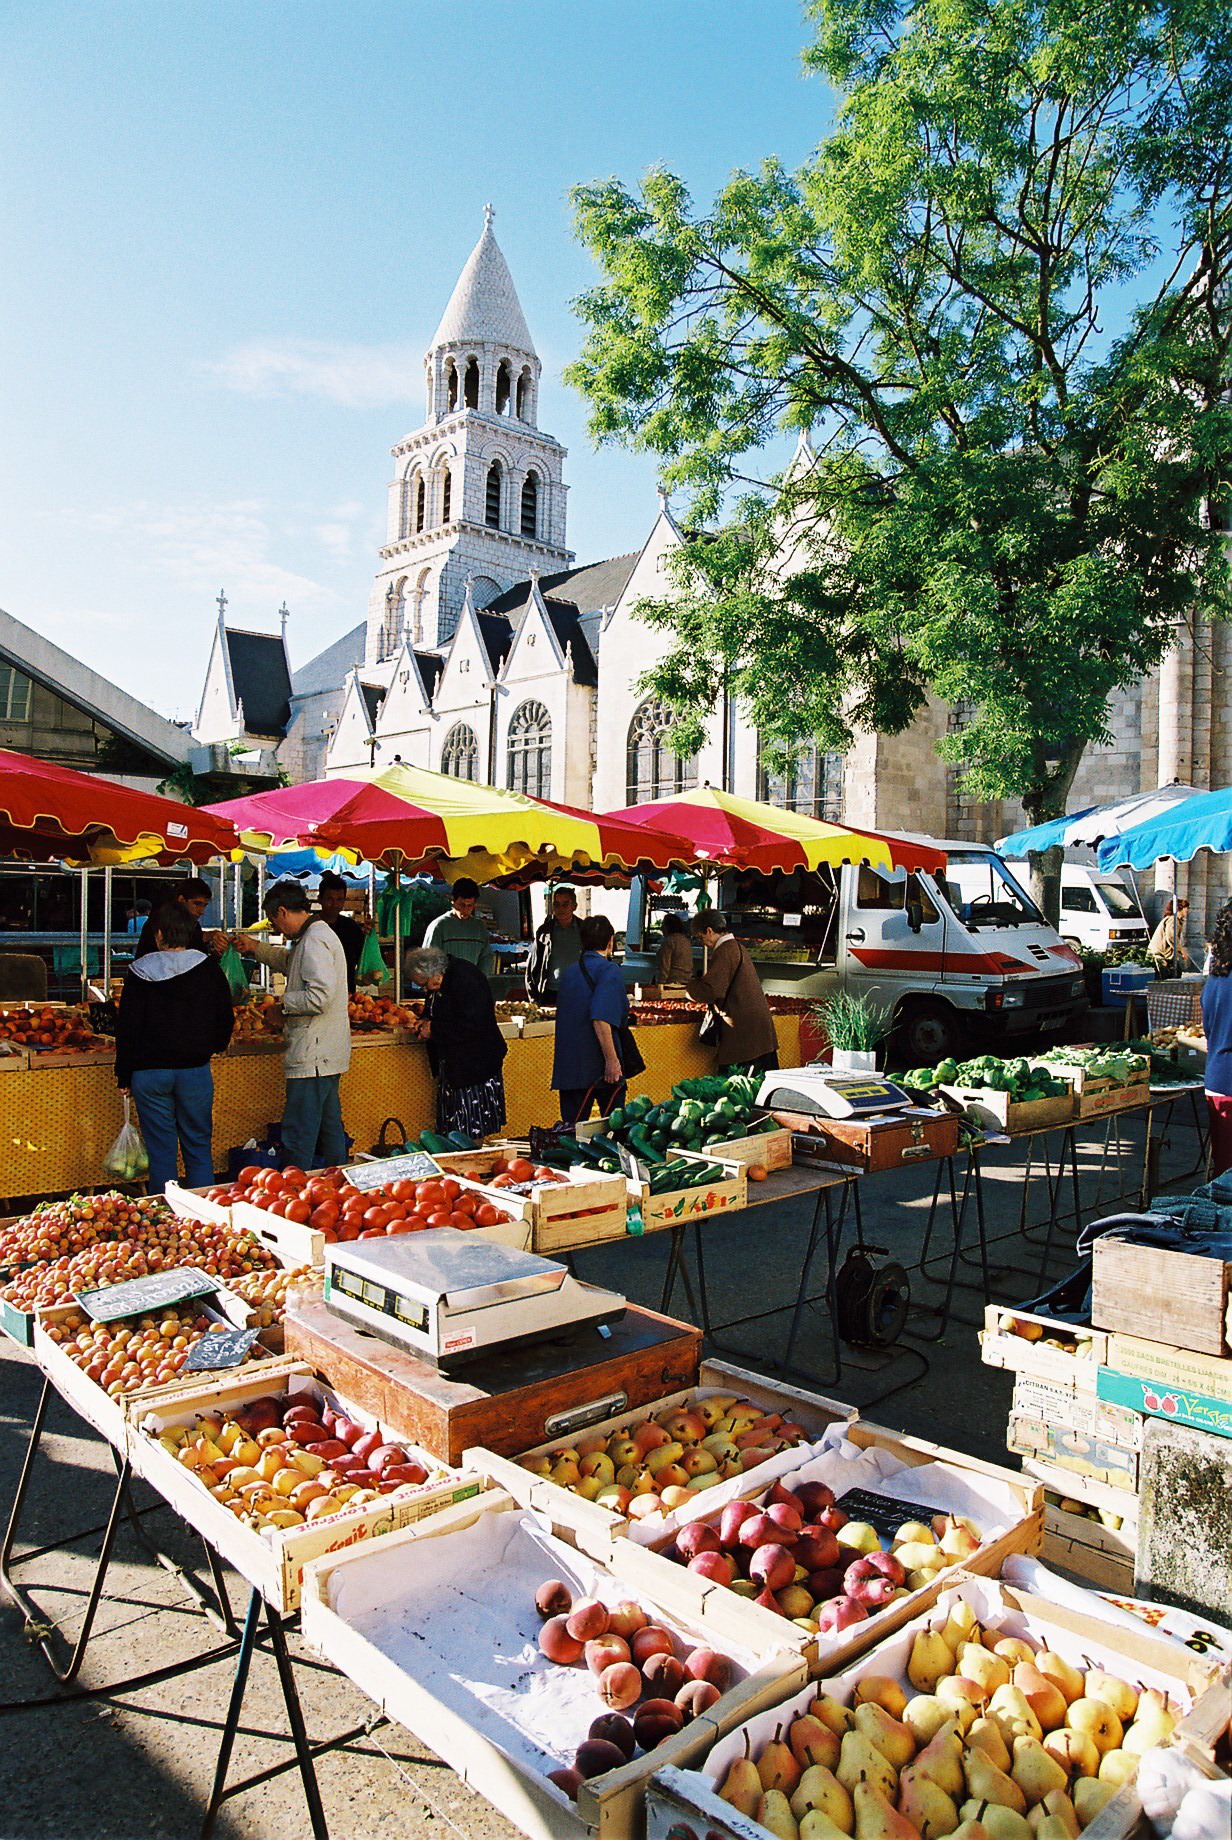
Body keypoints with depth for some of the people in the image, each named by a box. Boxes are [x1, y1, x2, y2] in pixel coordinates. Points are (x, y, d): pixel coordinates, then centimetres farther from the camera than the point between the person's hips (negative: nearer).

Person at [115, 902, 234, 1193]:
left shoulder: (140, 972, -5)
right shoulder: (208, 968, -2)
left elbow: (127, 1027, -3)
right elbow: (225, 1018, 4)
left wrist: (123, 1075, 4)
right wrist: (215, 1046, 24)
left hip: (149, 1072, -1)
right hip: (195, 1071, 1)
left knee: (160, 1150, 7)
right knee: (199, 1148, 10)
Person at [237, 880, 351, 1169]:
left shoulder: (314, 941, -16)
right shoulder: (315, 935, 18)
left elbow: (319, 996, -26)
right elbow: (290, 962, 39)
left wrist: (283, 1007, -11)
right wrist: (256, 947, 32)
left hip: (312, 1056, -11)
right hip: (327, 1056, 11)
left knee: (298, 1134, -6)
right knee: (329, 1126, 16)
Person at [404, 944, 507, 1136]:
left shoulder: (465, 978, -20)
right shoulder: (439, 984, 8)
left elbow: (471, 1025, -27)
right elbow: (434, 1011, 27)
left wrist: (434, 1029, -18)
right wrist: (425, 1022, 3)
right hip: (452, 1066, 9)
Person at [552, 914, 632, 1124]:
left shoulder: (569, 973, 15)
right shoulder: (610, 971, -9)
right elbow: (601, 1019, -23)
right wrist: (612, 1060, -21)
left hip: (568, 1067, 7)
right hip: (598, 1066, -6)